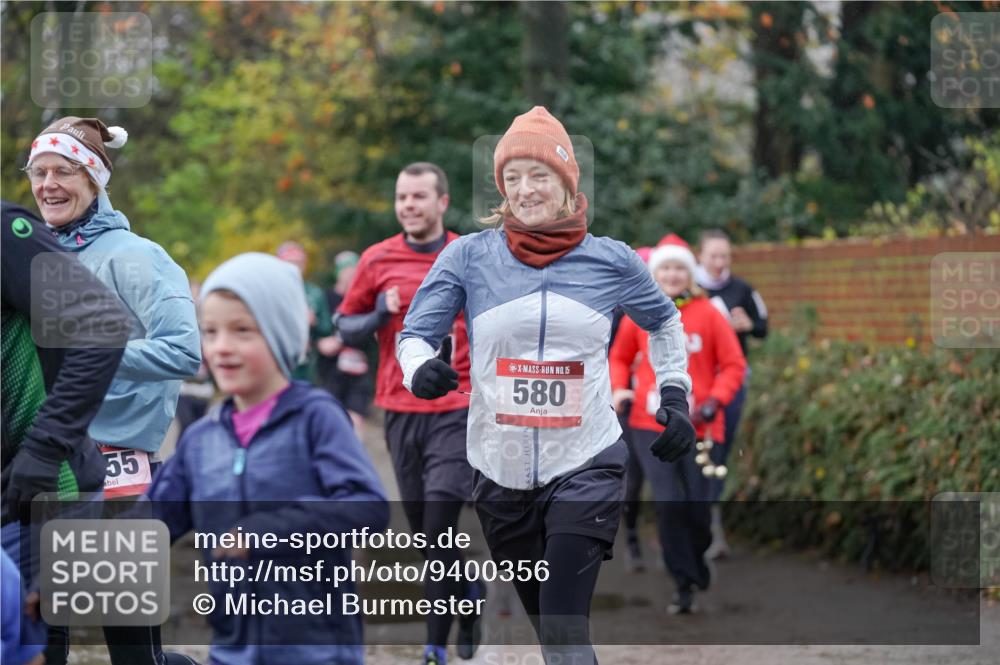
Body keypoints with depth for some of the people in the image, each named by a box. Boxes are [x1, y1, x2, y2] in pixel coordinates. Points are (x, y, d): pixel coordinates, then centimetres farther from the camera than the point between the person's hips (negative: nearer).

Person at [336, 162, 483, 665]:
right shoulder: (378, 260, 3)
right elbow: (345, 326, 9)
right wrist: (380, 315, -10)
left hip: (458, 408, -3)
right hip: (401, 410, 3)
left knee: (440, 524, -13)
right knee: (422, 528, 8)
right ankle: (467, 592, 37)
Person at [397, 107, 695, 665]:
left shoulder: (611, 261, 0)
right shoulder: (470, 256, -2)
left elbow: (664, 321, 19)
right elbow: (415, 334, -1)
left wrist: (675, 395, 10)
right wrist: (420, 368, -23)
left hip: (586, 471, -2)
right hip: (501, 473, 2)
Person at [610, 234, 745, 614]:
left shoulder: (708, 313, 0)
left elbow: (733, 365, 2)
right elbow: (620, 357, 18)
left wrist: (715, 401, -12)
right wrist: (619, 388, -1)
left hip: (695, 426, 0)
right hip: (651, 425, 0)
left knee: (698, 505, 1)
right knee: (669, 501, -14)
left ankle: (695, 562, 33)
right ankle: (684, 585, -3)